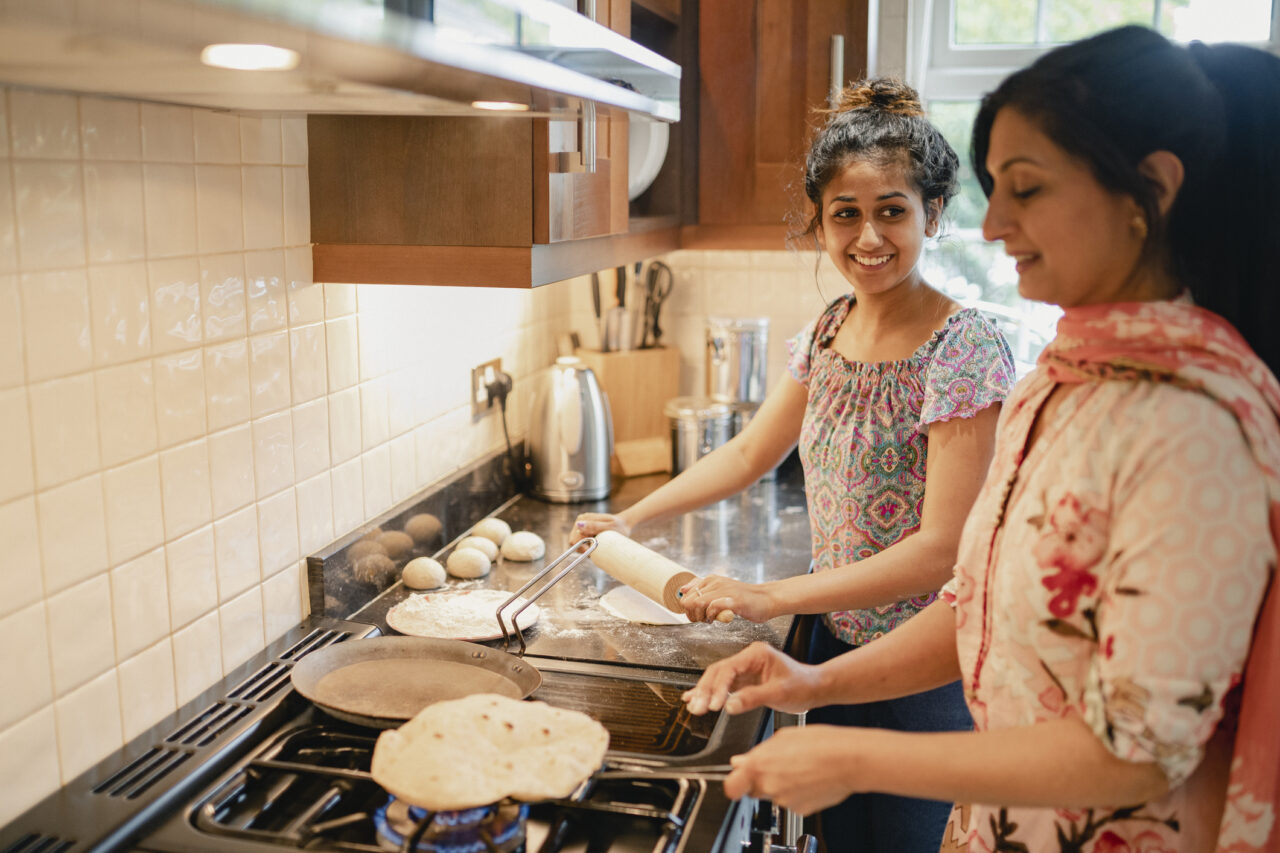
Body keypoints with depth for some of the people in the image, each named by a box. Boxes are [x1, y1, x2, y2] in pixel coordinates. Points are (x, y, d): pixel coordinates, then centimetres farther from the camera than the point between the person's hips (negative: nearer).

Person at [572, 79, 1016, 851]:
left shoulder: (966, 351, -20)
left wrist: (771, 598, -22)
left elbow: (943, 549, -24)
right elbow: (749, 454, 13)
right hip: (836, 643, 7)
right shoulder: (828, 331, 1)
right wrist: (631, 519, 8)